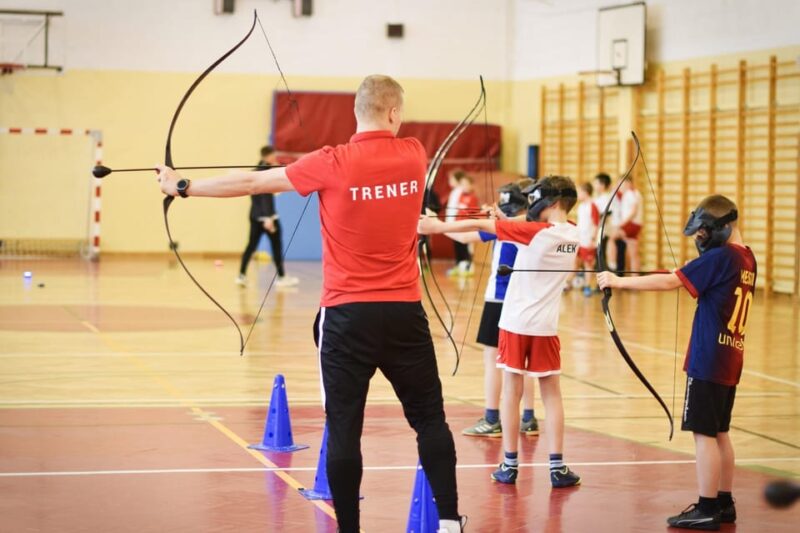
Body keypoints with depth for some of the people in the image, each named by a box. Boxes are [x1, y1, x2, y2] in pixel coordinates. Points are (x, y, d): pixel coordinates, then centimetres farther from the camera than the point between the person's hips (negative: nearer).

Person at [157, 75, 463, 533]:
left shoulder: (333, 164, -8)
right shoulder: (413, 156, 0)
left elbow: (251, 182, -1)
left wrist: (183, 187, 10)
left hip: (348, 314, -2)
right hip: (404, 311, 3)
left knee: (344, 427, 2)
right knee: (430, 418, 11)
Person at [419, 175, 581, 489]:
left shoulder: (535, 232, -14)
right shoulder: (572, 235, 3)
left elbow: (480, 225, -12)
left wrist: (437, 227, -6)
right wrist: (503, 219, 10)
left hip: (516, 322, -4)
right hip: (546, 326, 4)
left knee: (512, 391, 4)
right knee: (551, 393, 8)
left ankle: (509, 465, 7)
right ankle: (557, 467, 3)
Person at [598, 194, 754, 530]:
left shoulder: (720, 257, -16)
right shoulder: (746, 259, 10)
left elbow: (669, 282, -19)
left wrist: (619, 281, -16)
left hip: (709, 361, -9)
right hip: (730, 361, 9)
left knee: (704, 432, -5)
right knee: (719, 432, 16)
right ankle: (724, 504, 21)